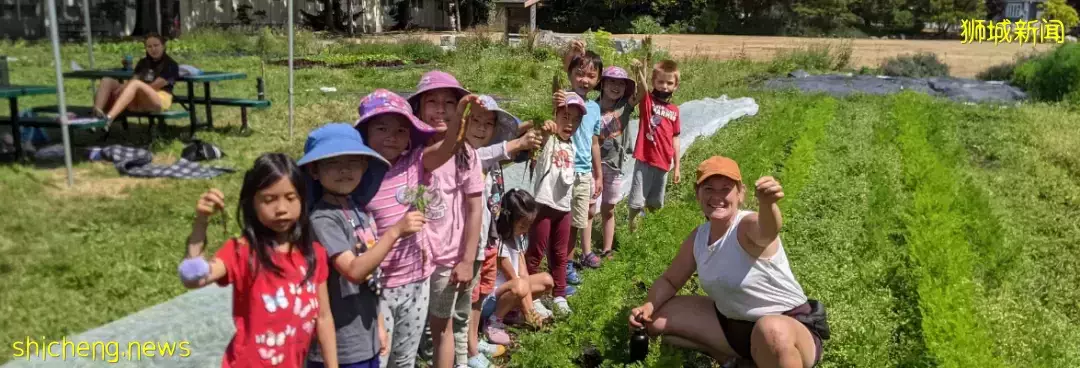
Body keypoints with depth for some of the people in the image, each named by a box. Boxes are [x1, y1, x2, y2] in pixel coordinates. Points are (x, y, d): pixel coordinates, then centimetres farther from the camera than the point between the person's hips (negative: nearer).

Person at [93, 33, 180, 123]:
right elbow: (134, 79, 9)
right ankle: (96, 112, -42)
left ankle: (109, 117, -58)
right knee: (107, 81, -11)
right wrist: (122, 89, -15)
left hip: (159, 100, -7)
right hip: (137, 100, 7)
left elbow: (155, 85, -8)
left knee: (136, 84, -36)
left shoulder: (170, 65, 4)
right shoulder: (143, 63, 25)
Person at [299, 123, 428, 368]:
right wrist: (395, 231, -29)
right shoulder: (322, 219, -18)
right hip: (339, 348, -8)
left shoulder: (359, 213, 7)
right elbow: (354, 271, -27)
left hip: (366, 341, 8)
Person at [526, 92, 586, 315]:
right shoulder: (549, 140, -11)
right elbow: (541, 139, -37)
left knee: (560, 254, 16)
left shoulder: (571, 147, 11)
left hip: (563, 206, 7)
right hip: (543, 204, -7)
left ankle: (559, 296, 27)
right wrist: (545, 130, -58)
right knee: (536, 253, 2)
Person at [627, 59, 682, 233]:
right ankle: (631, 230, 19)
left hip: (663, 163, 4)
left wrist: (677, 166, 9)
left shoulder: (674, 110, 6)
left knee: (655, 203, 18)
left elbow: (675, 139, 10)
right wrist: (639, 73, -52)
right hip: (645, 160, -4)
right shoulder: (647, 100, -6)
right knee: (637, 202, -2)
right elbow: (642, 89, -30)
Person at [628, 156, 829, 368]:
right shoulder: (697, 238, -2)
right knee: (657, 319, 3)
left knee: (771, 330, -43)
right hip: (733, 324, 8)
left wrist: (767, 204, -72)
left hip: (790, 328, -7)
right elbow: (669, 280, 12)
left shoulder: (749, 227, -23)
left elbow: (768, 230, -49)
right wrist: (648, 306, -8)